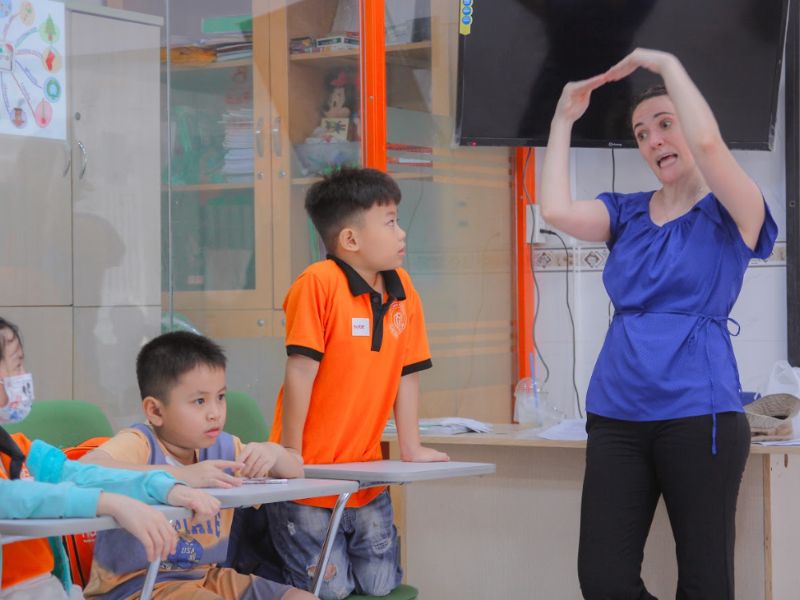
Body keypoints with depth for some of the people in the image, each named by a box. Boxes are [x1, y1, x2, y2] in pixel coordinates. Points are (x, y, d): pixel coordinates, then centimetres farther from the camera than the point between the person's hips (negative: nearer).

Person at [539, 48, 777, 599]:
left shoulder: (731, 215, 0)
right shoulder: (628, 214, 14)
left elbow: (707, 142, -20)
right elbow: (556, 210, -4)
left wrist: (667, 64, -10)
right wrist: (564, 119, 3)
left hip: (698, 413, -4)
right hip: (618, 414, 5)